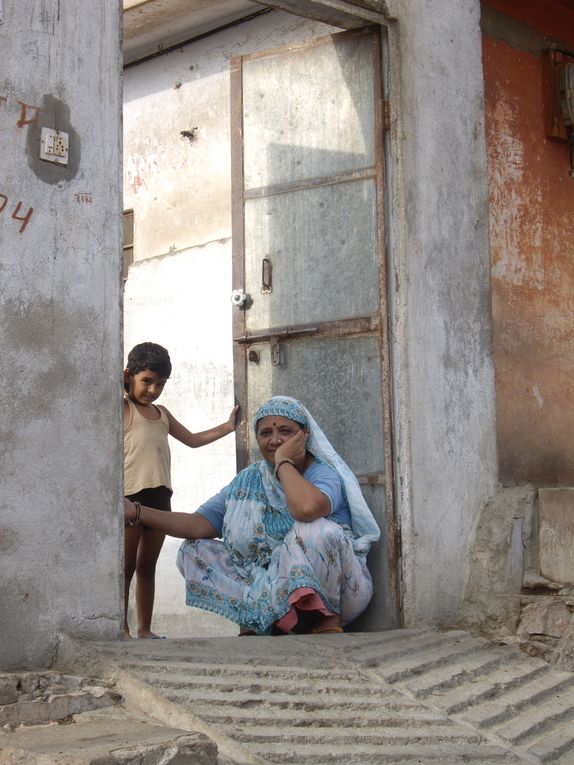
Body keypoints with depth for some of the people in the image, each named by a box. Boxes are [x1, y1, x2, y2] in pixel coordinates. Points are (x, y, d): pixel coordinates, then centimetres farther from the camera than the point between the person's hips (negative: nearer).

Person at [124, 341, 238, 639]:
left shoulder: (161, 413, 20)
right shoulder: (122, 408, -1)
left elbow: (193, 439, 26)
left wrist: (227, 427, 18)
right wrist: (120, 382, -14)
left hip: (159, 497, 7)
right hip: (131, 496, -7)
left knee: (147, 566, 11)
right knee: (126, 567, -3)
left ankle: (145, 629, 15)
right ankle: (122, 631, 0)